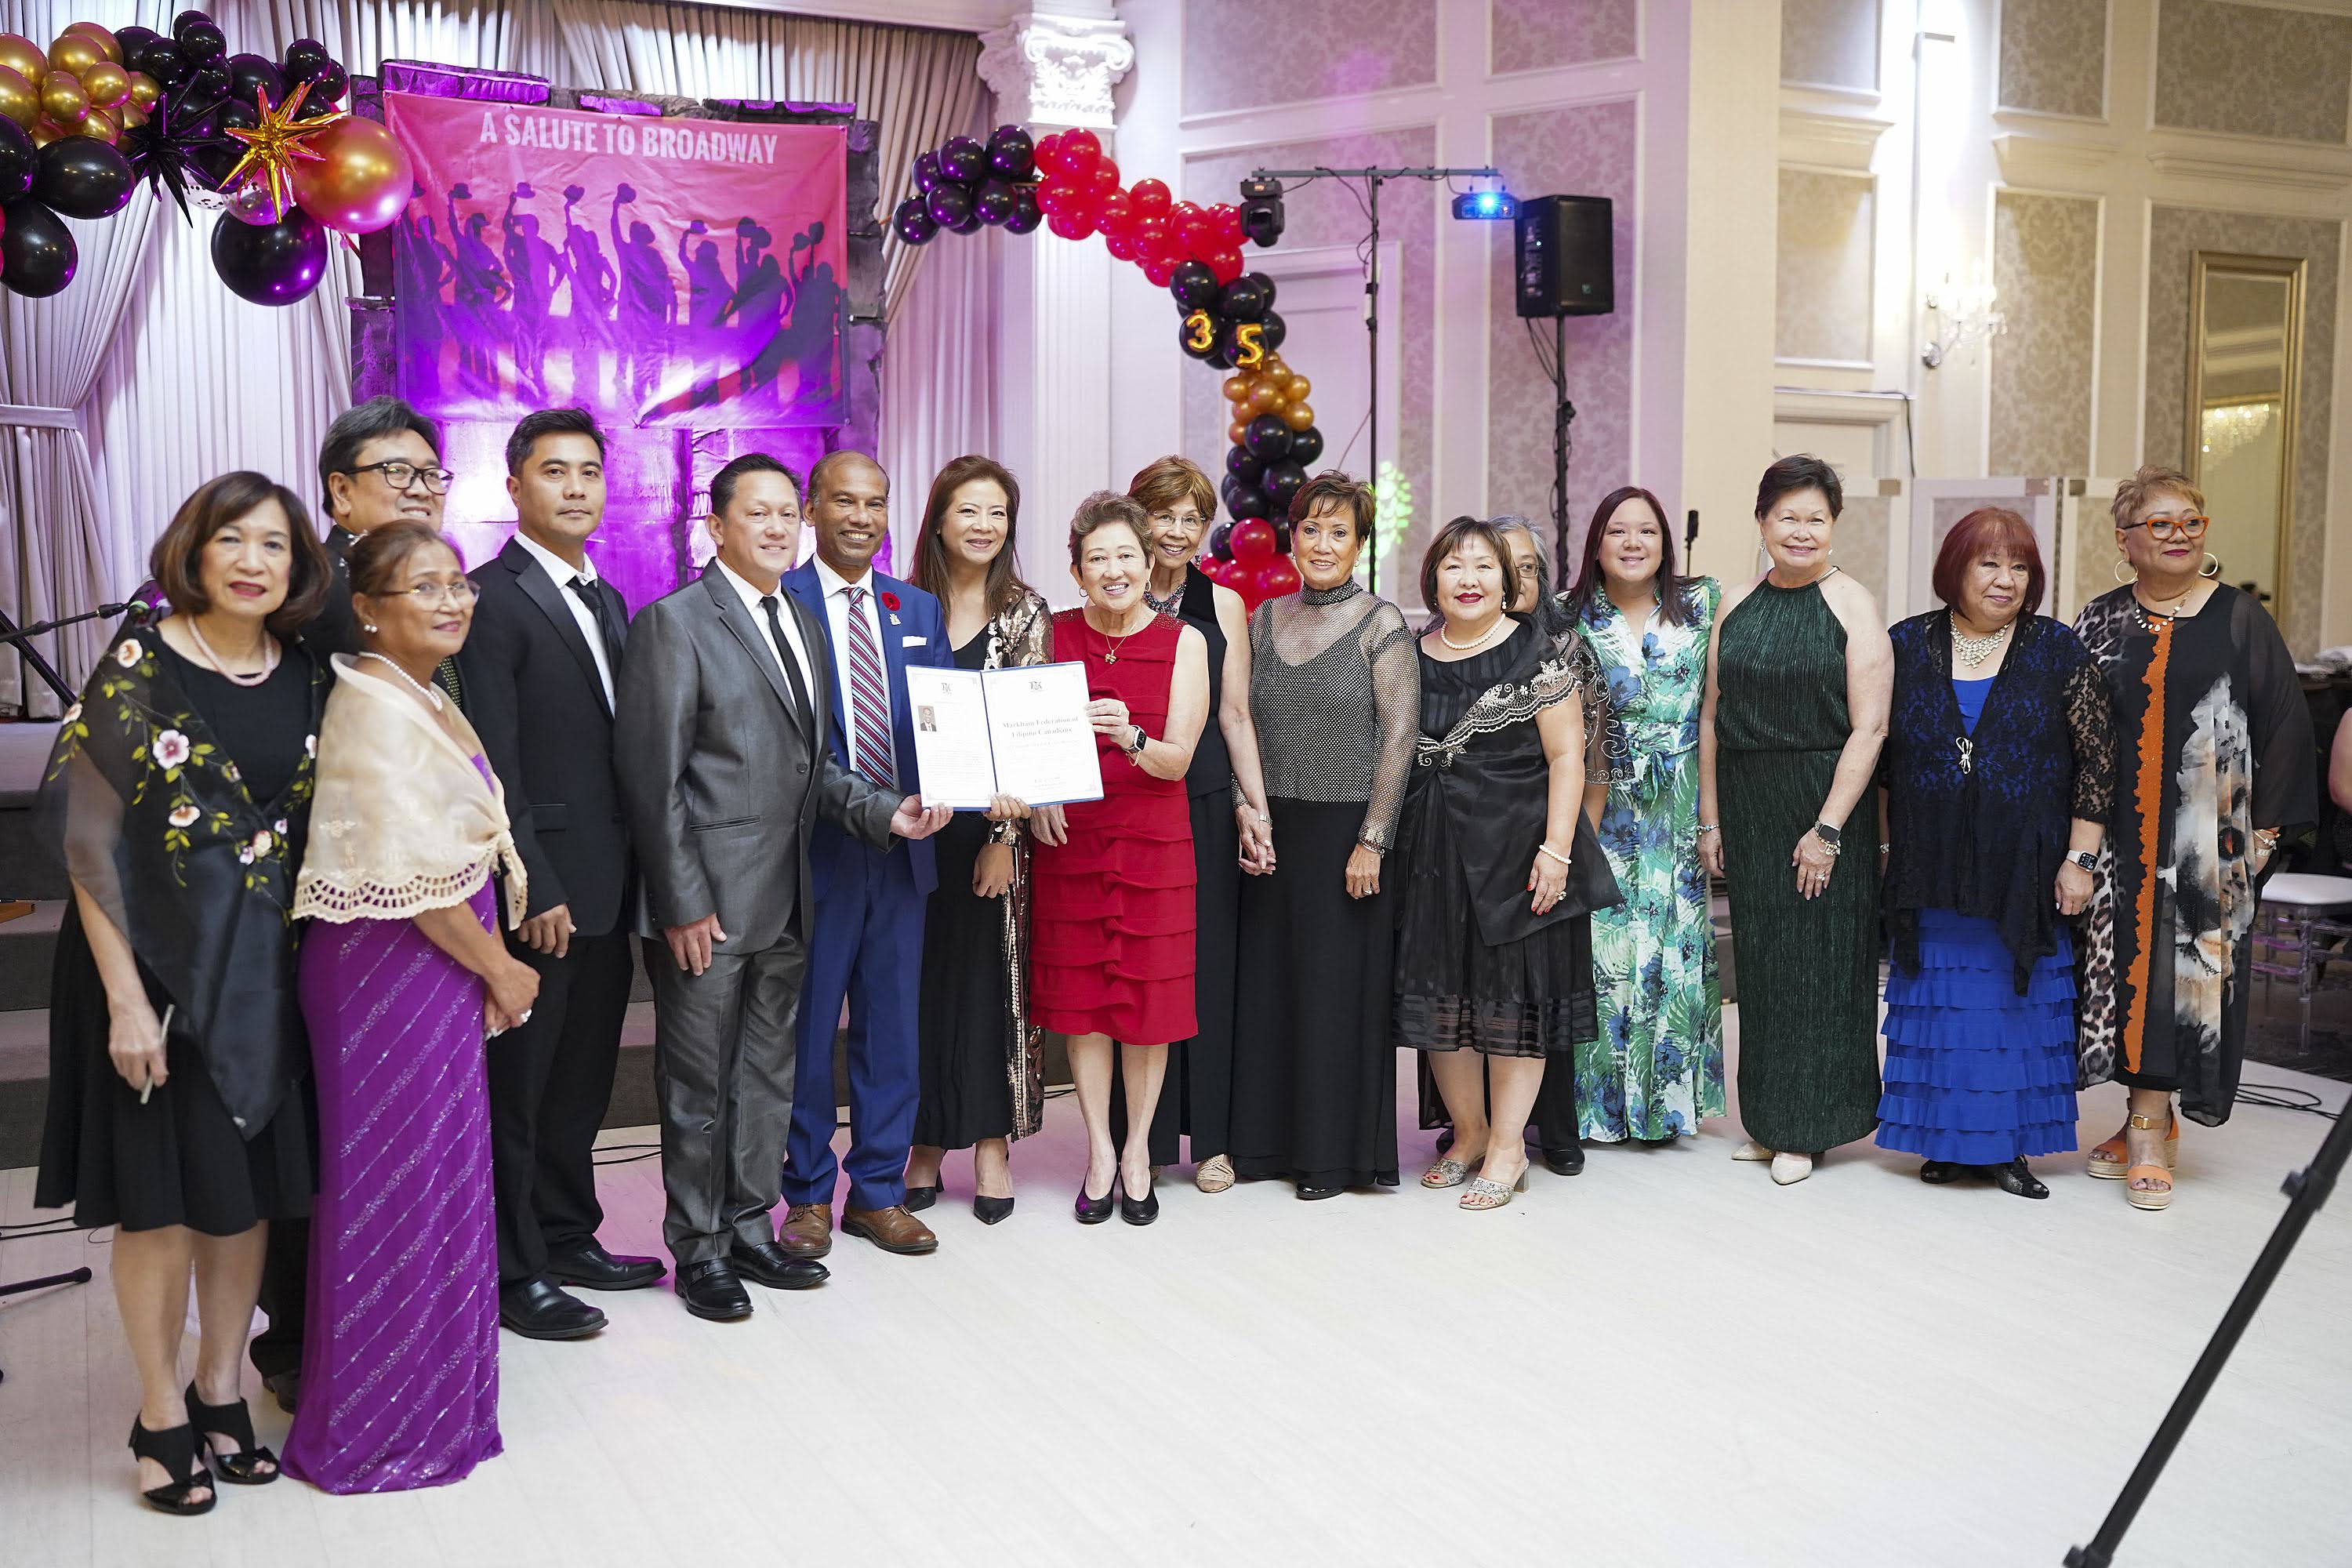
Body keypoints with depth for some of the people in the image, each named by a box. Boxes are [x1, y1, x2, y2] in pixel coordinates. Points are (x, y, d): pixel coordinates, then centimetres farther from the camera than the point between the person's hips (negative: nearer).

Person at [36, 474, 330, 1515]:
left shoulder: (307, 680, 3)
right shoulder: (139, 667, -10)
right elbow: (90, 836, -12)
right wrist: (126, 997, -16)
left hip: (265, 969, 4)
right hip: (156, 961, -4)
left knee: (246, 1191, 11)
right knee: (159, 1194, 5)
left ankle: (220, 1394, 27)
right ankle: (162, 1418, 20)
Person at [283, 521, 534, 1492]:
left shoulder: (428, 700, 12)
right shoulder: (373, 704, -18)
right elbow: (411, 873, -21)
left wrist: (492, 966, 8)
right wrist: (500, 968, -11)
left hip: (441, 969, 9)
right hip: (387, 970, -9)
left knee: (436, 1176, 18)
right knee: (394, 1185, 2)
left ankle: (428, 1385, 33)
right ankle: (382, 1423, 18)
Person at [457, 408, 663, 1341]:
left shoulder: (608, 603, 15)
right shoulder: (492, 599, -11)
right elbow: (494, 766, -16)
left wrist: (633, 877, 10)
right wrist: (535, 890, -19)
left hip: (606, 888, 8)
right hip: (537, 891, -8)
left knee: (582, 1080, 17)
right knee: (518, 1084, 4)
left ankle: (568, 1238, 30)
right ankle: (515, 1273, 14)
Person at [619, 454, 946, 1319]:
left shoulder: (803, 625, 14)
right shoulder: (675, 622, -9)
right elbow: (654, 779, -13)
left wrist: (884, 810, 0)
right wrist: (683, 905, -16)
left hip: (785, 903, 7)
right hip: (706, 905, -7)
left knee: (769, 1076, 16)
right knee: (699, 1085, 5)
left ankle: (749, 1229, 29)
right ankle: (698, 1249, 19)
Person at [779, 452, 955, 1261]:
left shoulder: (920, 610, 12)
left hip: (902, 849, 5)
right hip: (814, 850, -5)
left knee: (893, 1027, 11)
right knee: (806, 1029, 7)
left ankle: (878, 1192, 24)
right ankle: (809, 1195, 22)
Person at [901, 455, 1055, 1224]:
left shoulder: (1026, 612, 1)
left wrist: (1005, 834, -11)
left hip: (994, 826, -2)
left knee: (992, 975, 2)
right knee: (924, 975, 6)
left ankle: (992, 1146, 12)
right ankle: (928, 1142, 17)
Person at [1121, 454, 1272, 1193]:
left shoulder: (1222, 605, 7)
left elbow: (1235, 716, 5)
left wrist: (1254, 807, -1)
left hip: (1206, 805, 1)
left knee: (1208, 961, 4)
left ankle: (1211, 1138, 14)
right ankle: (1138, 1140, 12)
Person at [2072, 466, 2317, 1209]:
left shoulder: (2240, 620, 2)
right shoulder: (2099, 624, 6)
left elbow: (2285, 724, 2)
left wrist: (2267, 826, -3)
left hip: (2206, 841, -2)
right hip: (2119, 840, 2)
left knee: (2184, 971, -4)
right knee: (2126, 964, 6)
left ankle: (2150, 1127, 1)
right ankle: (2148, 1118, 19)